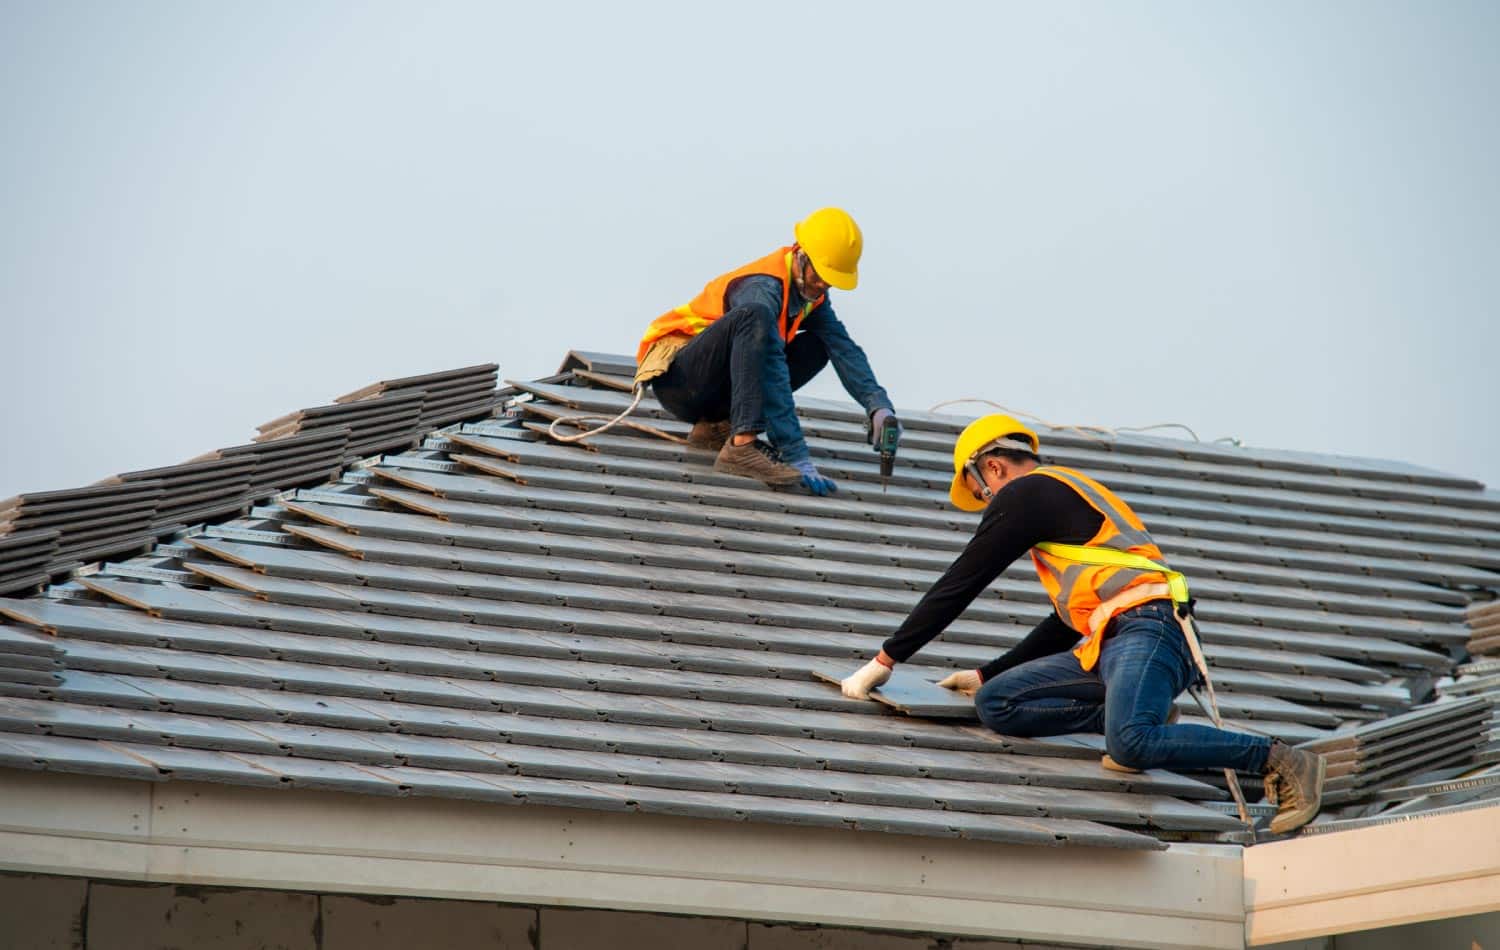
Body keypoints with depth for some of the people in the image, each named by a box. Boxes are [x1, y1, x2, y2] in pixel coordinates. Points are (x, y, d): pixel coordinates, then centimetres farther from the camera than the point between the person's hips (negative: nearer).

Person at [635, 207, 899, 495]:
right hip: (674, 374, -9)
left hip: (716, 390, 9)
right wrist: (797, 456, -38)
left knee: (818, 346, 0)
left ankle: (718, 426, -3)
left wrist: (878, 406, -23)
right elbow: (773, 375, -33)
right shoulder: (763, 288, -25)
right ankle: (741, 446, -41)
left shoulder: (811, 294, 3)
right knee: (753, 317, -33)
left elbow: (845, 351, -5)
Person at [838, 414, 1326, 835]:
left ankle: (1279, 760, -24)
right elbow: (1069, 618, 38)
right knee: (995, 703, 3)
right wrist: (987, 674, 40)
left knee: (1131, 743, -34)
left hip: (1147, 629, -9)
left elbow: (958, 585, 3)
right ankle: (1141, 716, -6)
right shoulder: (1074, 493, 32)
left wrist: (886, 660, 9)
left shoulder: (1024, 493, 3)